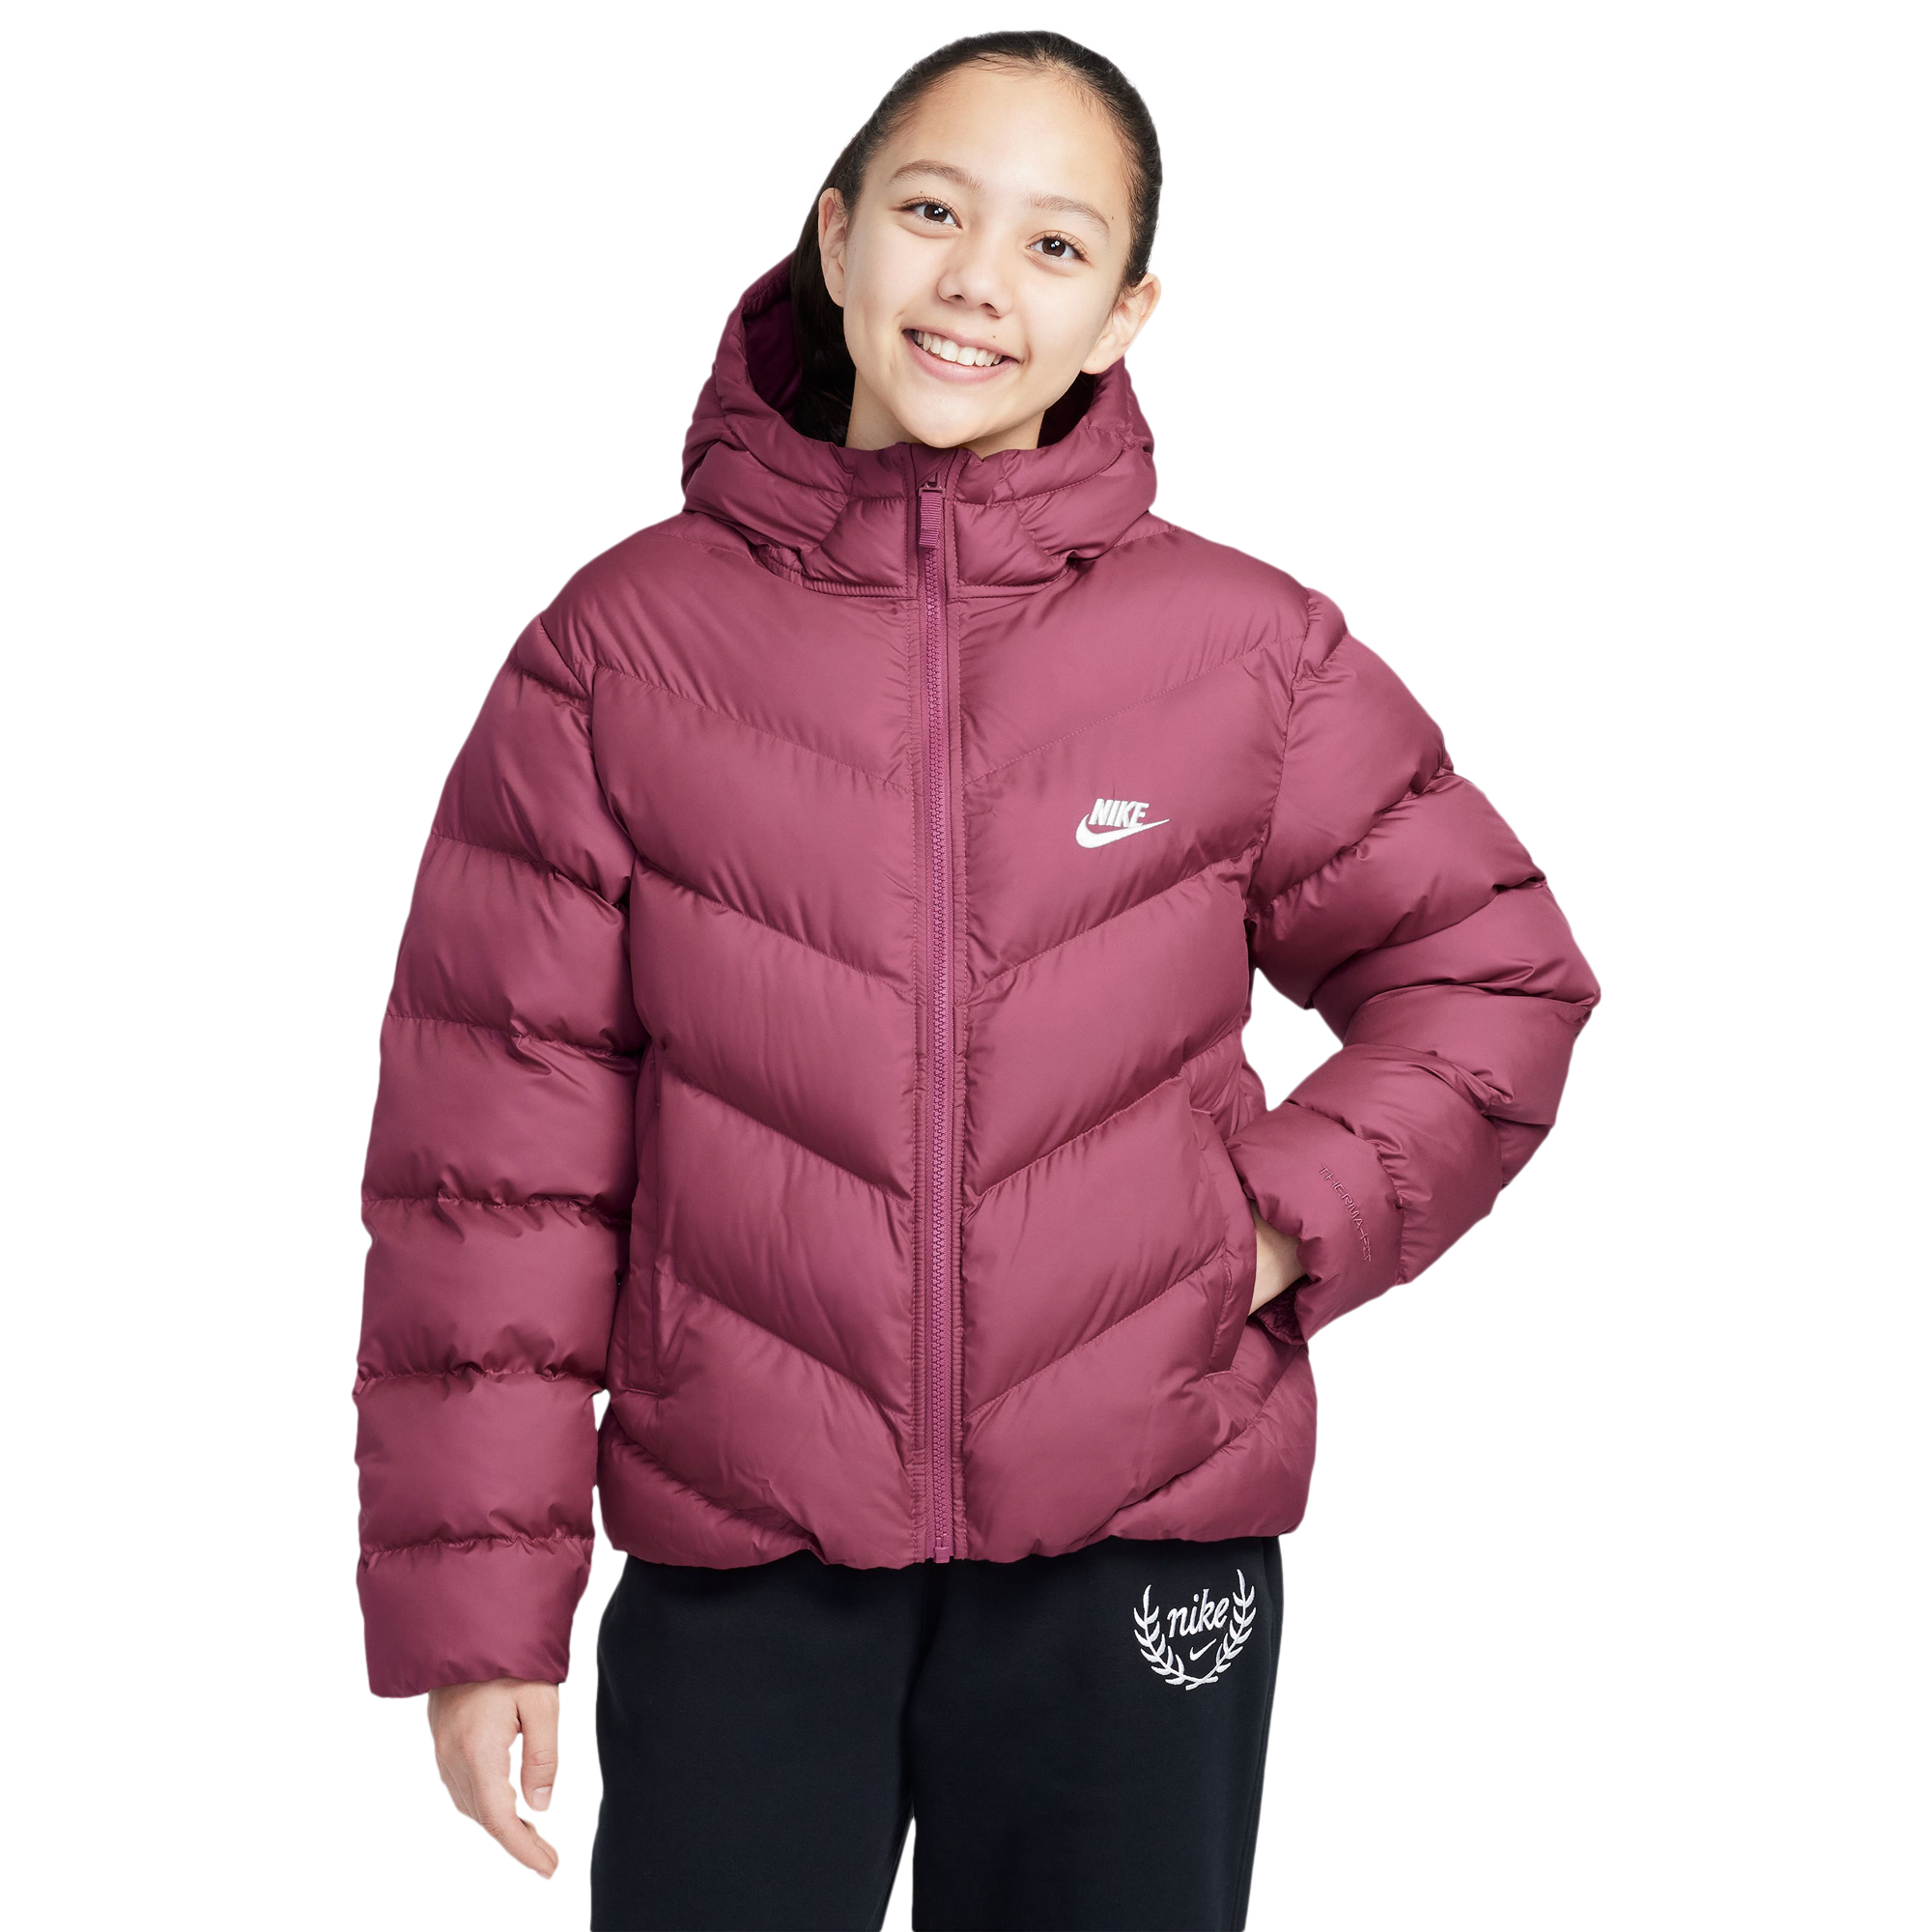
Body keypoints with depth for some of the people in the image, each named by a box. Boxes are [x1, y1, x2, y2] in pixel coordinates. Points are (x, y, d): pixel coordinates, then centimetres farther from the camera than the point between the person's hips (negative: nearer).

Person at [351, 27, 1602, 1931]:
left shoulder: (1249, 652, 0)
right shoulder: (621, 642, -2)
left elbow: (1488, 972, 12)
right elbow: (493, 1143, -1)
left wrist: (1290, 1218, -4)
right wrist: (472, 1604, -4)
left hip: (1133, 1559, 1)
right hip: (735, 1565, 0)